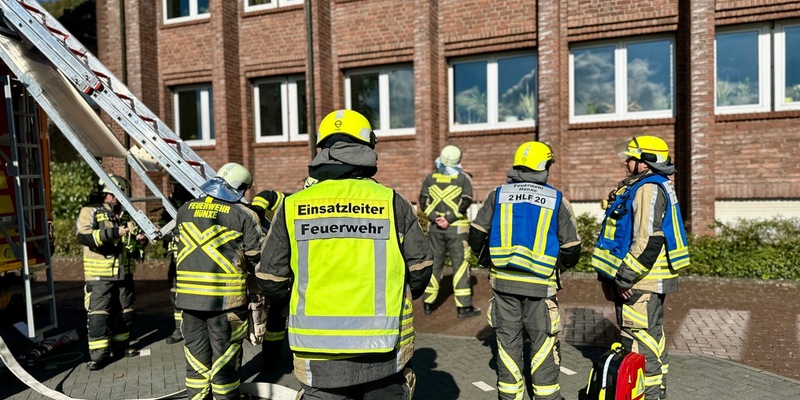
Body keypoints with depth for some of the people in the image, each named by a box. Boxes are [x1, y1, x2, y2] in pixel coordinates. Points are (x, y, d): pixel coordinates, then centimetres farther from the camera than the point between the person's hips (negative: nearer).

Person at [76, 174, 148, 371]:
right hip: (100, 273, -6)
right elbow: (84, 236, -20)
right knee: (98, 313, -5)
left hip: (124, 271, 6)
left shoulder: (126, 213, 13)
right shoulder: (90, 211, -4)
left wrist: (140, 240, -3)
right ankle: (98, 353, 0)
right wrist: (112, 233, -30)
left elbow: (134, 241, 21)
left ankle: (121, 345, 27)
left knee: (124, 310, 13)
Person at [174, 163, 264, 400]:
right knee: (225, 355, 9)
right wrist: (244, 269, 14)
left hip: (189, 295, 4)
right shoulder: (242, 214, -9)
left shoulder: (185, 210, 5)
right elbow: (257, 256, -5)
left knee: (196, 353, 17)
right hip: (226, 298, -4)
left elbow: (181, 247, 14)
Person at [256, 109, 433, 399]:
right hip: (384, 349, 0)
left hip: (319, 354, 0)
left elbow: (270, 279, 2)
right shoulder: (391, 202, -5)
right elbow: (420, 267, 2)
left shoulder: (293, 206, -4)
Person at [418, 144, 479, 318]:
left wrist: (434, 218, -8)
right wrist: (449, 219, -14)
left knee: (434, 263, 12)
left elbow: (423, 201, 0)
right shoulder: (463, 179, -3)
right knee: (460, 264, 1)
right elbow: (466, 203, -11)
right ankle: (463, 306, 2)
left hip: (435, 227, 3)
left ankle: (428, 303, 19)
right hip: (456, 228, -3)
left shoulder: (430, 178, 5)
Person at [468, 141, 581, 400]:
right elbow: (571, 250, -1)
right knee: (543, 341, 11)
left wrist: (489, 262, 18)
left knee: (508, 341, 12)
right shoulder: (557, 200, -2)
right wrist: (560, 266, 20)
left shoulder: (498, 195, 1)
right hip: (540, 284, -1)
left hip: (503, 282, 2)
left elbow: (476, 235, 2)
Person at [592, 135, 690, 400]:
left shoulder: (649, 189, -17)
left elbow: (649, 241, -26)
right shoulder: (640, 187, 17)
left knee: (640, 341, -5)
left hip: (640, 282, -11)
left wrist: (625, 278, -22)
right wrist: (620, 275, 22)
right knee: (652, 335, 20)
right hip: (644, 280, 11)